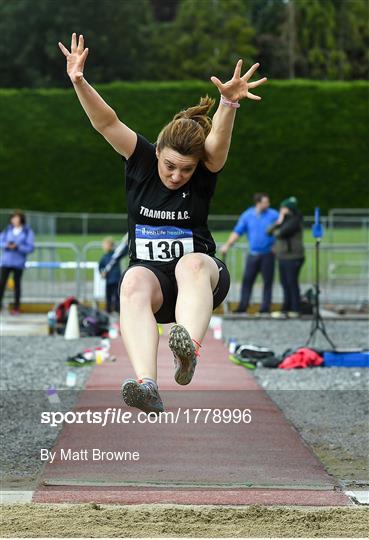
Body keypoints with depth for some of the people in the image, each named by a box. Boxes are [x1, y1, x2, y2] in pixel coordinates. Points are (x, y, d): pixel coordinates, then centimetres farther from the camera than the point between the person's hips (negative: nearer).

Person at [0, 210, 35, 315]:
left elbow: (30, 248, -6)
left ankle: (16, 307, 10)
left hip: (18, 263, -2)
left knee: (17, 284, 3)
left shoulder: (28, 232, -1)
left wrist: (17, 247, -18)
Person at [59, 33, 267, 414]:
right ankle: (146, 385, -59)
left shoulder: (205, 171, -5)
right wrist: (79, 82, -29)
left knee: (192, 263, -37)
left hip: (201, 275, -1)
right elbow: (106, 123, -12)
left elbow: (219, 138, -26)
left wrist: (229, 103, -47)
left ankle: (189, 350, -65)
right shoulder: (141, 160, 0)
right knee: (133, 283, -35)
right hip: (150, 272, 1)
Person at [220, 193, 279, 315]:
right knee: (247, 280, 1)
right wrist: (227, 245, -2)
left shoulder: (273, 215, -1)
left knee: (268, 281, 0)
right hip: (253, 254, 2)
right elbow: (237, 232, 6)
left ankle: (265, 308, 5)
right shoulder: (247, 215, 4)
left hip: (268, 254, -2)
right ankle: (242, 306, 5)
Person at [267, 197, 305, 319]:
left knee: (291, 283, -5)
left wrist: (275, 231, 2)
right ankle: (286, 309, 15)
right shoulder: (284, 220, 17)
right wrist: (278, 223, -7)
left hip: (292, 257, -9)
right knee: (285, 283, 10)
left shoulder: (294, 221, -12)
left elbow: (280, 233, -21)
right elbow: (269, 231, 11)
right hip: (283, 257, 9)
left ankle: (295, 310, 0)